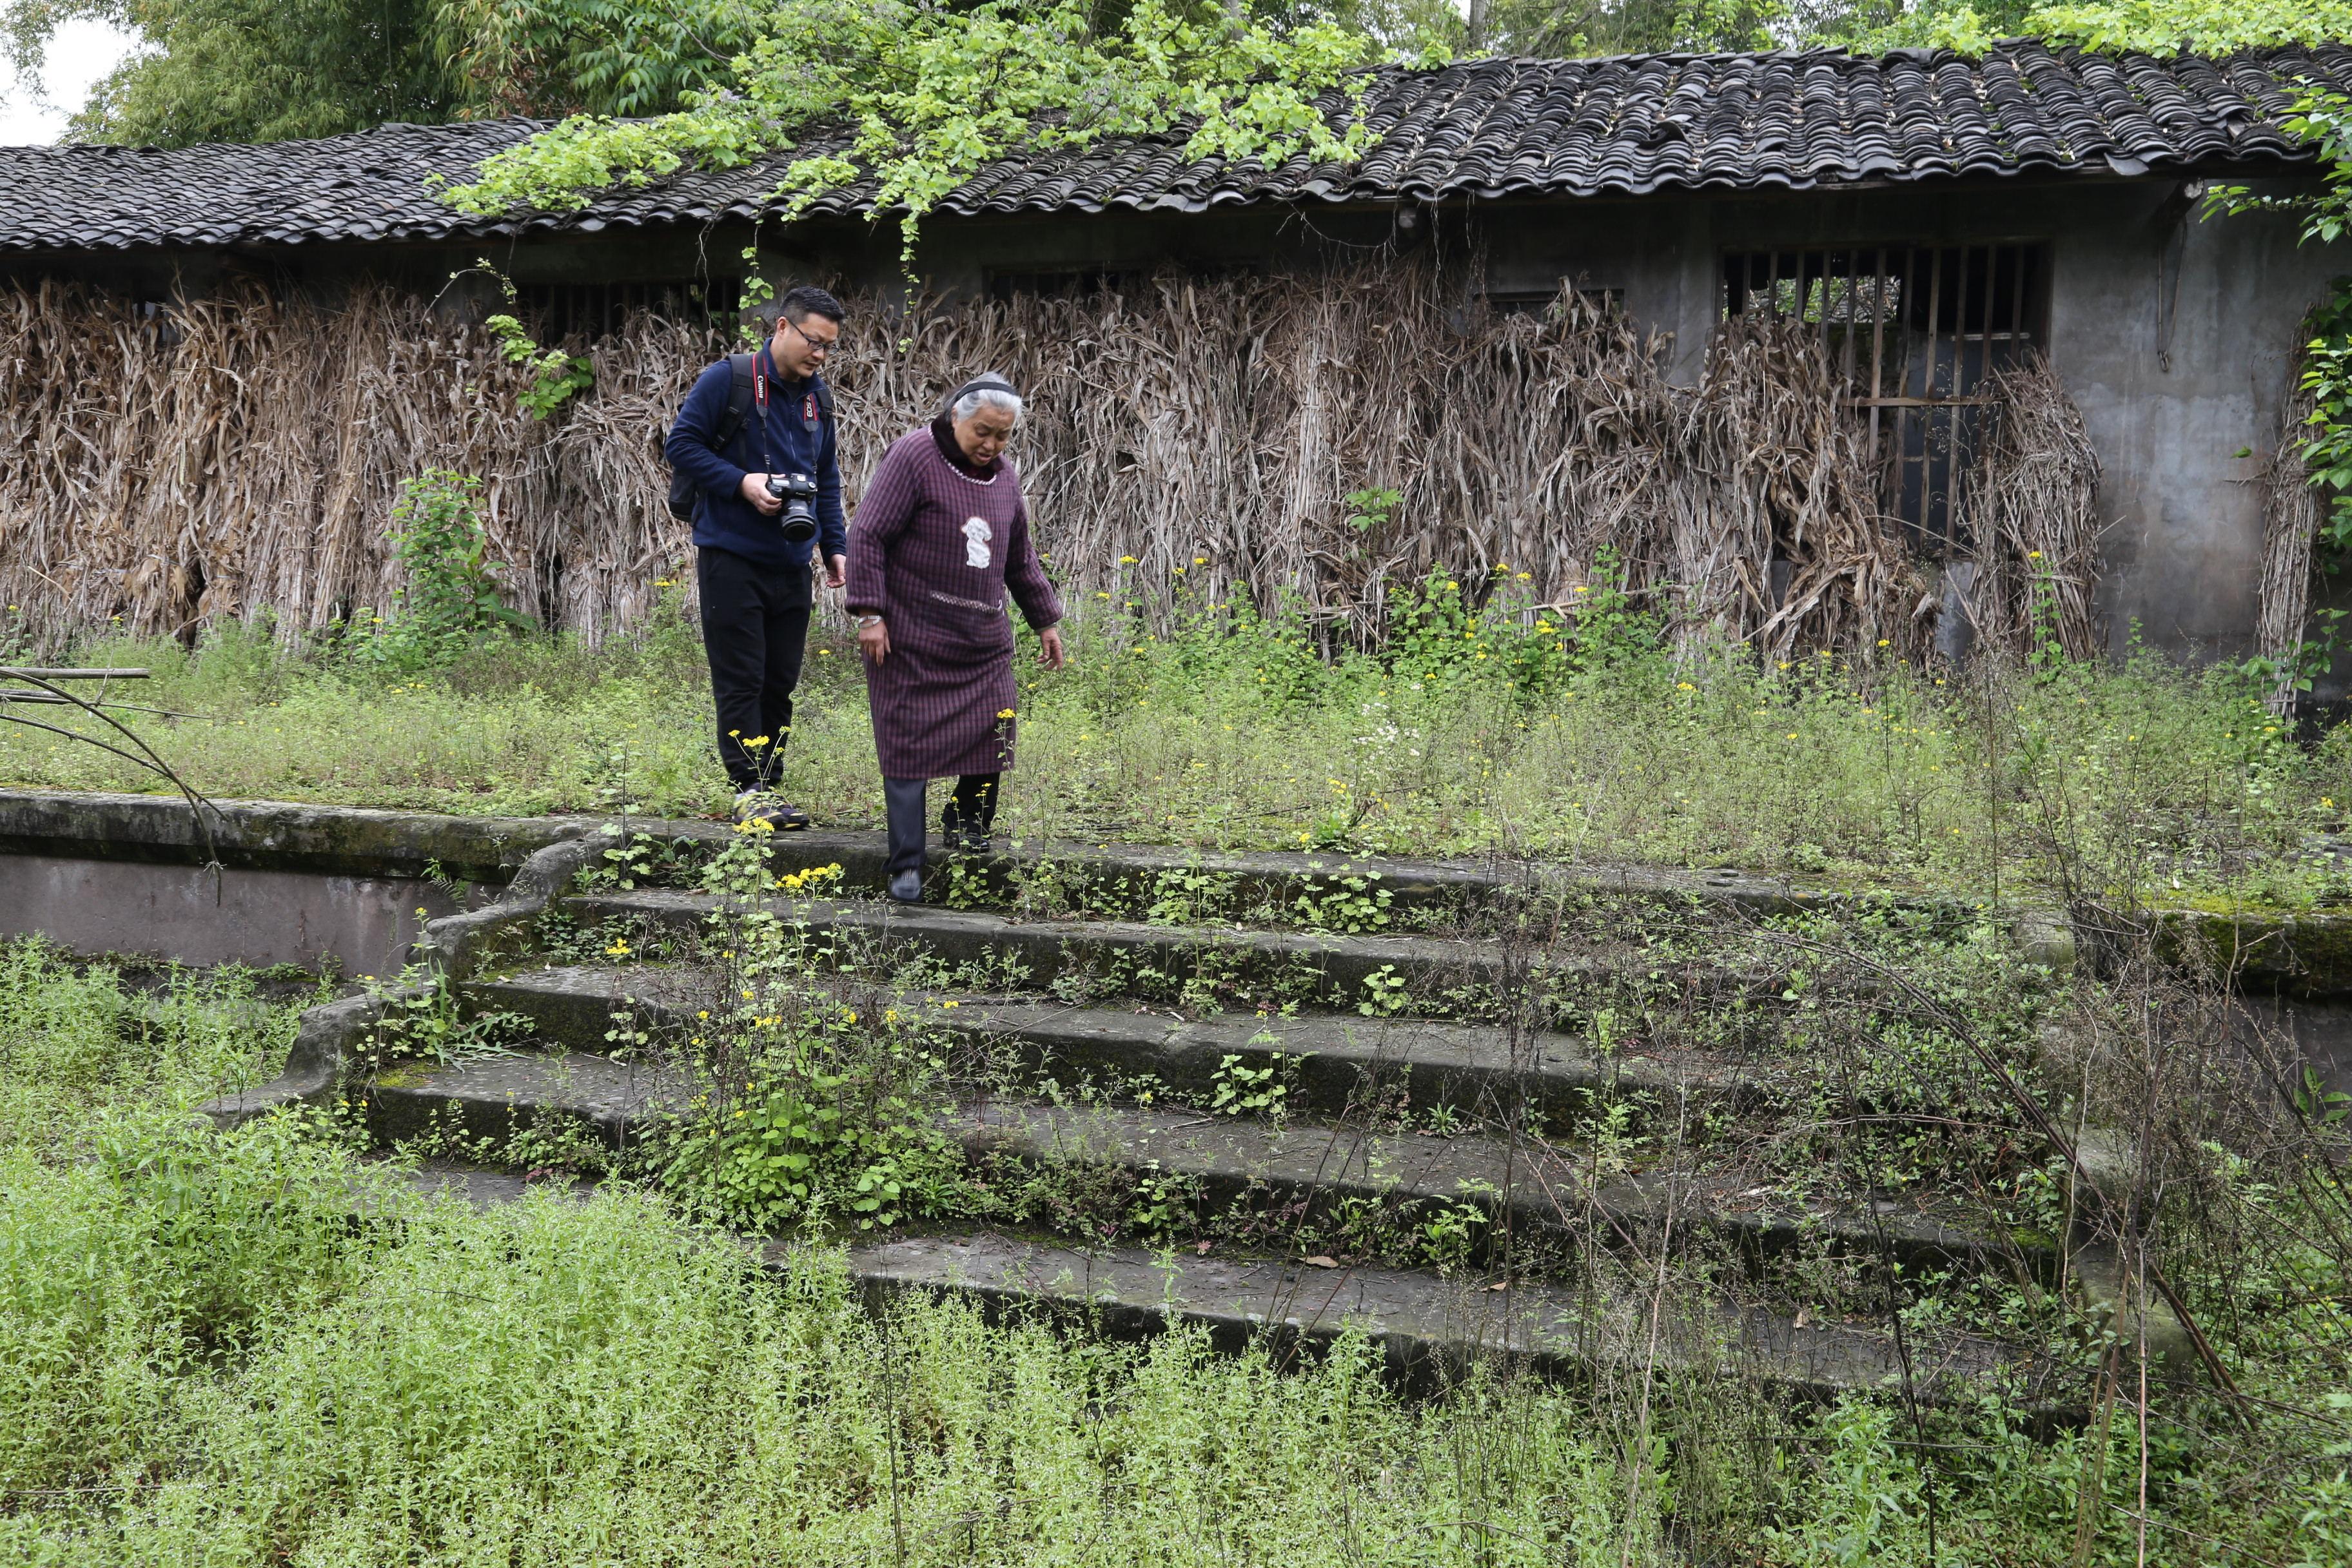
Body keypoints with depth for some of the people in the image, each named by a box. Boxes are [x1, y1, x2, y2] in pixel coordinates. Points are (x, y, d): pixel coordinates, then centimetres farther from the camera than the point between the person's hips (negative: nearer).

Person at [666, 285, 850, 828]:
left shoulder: (819, 397, 13)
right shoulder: (729, 380, -6)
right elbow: (682, 445, -6)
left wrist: (835, 548, 12)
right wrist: (742, 483, -17)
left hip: (791, 564, 6)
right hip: (731, 558, -6)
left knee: (780, 682, 8)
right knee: (740, 679, -5)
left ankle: (767, 788, 16)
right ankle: (748, 789, -2)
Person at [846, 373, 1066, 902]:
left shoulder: (1004, 474, 12)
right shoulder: (914, 455, -10)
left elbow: (1020, 557, 23)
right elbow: (868, 537, -12)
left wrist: (1046, 620, 23)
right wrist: (869, 614, -17)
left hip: (984, 640, 6)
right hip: (912, 640, -6)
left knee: (992, 737, 0)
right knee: (910, 747, -6)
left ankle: (967, 823, 26)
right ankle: (907, 867, 0)